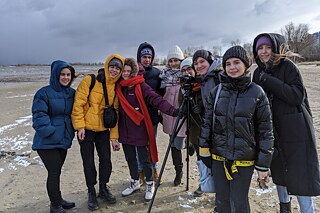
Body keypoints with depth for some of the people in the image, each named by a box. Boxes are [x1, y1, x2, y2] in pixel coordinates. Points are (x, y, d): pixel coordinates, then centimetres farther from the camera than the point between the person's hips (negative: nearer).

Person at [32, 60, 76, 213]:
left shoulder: (72, 93, 7)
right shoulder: (44, 93, -12)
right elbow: (39, 115, -15)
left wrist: (71, 132, 4)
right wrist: (49, 131, -22)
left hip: (63, 140, 6)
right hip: (47, 142, -6)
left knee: (56, 171, 18)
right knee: (54, 172, -1)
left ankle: (58, 199, 35)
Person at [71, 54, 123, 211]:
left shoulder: (116, 87, 3)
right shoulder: (90, 81, -10)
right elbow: (78, 104, -11)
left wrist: (114, 137, 2)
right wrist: (80, 126, -15)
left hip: (103, 130, 4)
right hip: (86, 129, -3)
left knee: (106, 161, 8)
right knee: (88, 163, 6)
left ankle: (103, 188, 32)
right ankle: (91, 192, 27)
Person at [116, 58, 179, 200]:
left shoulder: (141, 86, -11)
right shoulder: (118, 87, 5)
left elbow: (156, 100, -23)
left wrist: (173, 111, -37)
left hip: (140, 131, -5)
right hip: (125, 131, 5)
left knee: (145, 159, 6)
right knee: (130, 159, 18)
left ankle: (150, 185, 28)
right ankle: (134, 183, 39)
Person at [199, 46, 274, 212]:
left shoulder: (257, 93, -7)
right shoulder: (216, 92, 0)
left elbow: (265, 131, -5)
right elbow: (207, 122, 5)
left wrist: (263, 164, -5)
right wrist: (204, 150, 3)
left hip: (244, 160, -2)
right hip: (218, 157, 3)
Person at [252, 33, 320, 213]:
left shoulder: (288, 66, -10)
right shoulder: (258, 73, 5)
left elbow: (297, 96, -22)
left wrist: (268, 80, -23)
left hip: (295, 130, -5)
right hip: (273, 130, 6)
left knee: (300, 174, -3)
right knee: (278, 171, 18)